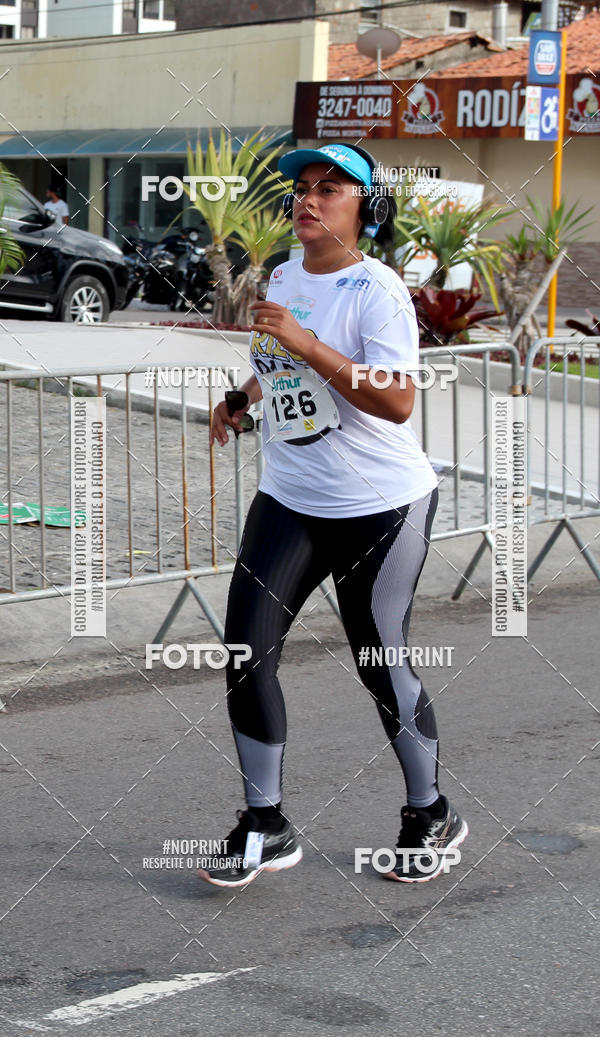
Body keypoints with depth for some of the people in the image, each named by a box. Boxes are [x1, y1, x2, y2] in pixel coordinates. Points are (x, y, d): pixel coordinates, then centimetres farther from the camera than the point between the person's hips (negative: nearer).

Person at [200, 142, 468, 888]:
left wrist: (304, 343, -29)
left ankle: (430, 816, 26)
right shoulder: (283, 278, 9)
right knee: (247, 653, -2)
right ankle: (265, 828, 11)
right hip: (288, 502, 7)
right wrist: (243, 399, 9)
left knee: (381, 665, 3)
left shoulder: (377, 290, -15)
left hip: (381, 508, -7)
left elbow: (397, 402, -27)